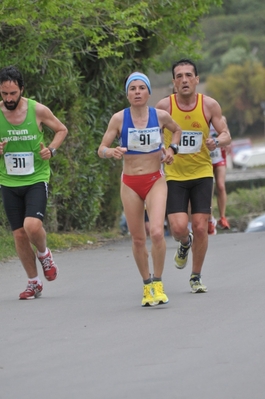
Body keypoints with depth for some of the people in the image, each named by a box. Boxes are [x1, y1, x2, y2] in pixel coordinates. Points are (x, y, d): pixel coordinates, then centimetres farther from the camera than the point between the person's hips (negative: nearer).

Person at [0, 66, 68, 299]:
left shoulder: (38, 110, -8)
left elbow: (61, 130, 9)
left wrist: (51, 150, -9)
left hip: (37, 179, -3)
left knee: (32, 225, -22)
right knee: (19, 234, 5)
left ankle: (44, 253, 11)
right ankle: (34, 283, 21)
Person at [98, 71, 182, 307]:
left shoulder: (160, 116, -2)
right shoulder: (119, 119, -6)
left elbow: (177, 130, 20)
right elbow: (101, 149, -5)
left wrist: (172, 149, 2)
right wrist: (112, 152, -27)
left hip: (155, 181, -1)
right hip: (130, 183, 1)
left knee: (157, 232, -19)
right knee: (138, 239, 5)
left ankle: (158, 283, -6)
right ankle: (147, 286, 21)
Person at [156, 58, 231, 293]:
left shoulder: (209, 105, -5)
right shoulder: (164, 106, -7)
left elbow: (226, 135, 1)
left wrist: (216, 142, -21)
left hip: (202, 174, 1)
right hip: (174, 175, -1)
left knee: (200, 227, -3)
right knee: (178, 227, -13)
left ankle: (196, 278, 14)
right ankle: (185, 244, 26)